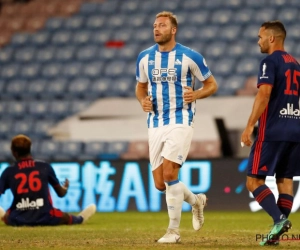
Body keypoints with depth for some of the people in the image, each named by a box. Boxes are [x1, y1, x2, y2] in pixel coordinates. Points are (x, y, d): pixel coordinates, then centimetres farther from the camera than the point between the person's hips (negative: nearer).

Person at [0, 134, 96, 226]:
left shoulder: (8, 172, -1)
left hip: (18, 220, 0)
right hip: (44, 219, 1)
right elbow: (61, 193, 11)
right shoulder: (45, 167, 2)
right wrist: (65, 188, 35)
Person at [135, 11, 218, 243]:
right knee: (160, 184, 3)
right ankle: (196, 200, 33)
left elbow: (212, 84, 3)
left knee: (169, 173, -19)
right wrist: (143, 100, -3)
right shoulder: (145, 57, 5)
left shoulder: (190, 56, -6)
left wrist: (196, 94, -17)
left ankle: (174, 230, -7)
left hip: (180, 121, -5)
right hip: (156, 124, 5)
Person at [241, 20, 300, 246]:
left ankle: (279, 219, -20)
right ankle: (277, 234, 4)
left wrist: (250, 126, -18)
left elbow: (264, 94, -18)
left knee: (254, 181, -3)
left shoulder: (271, 61, -7)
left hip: (272, 132, -7)